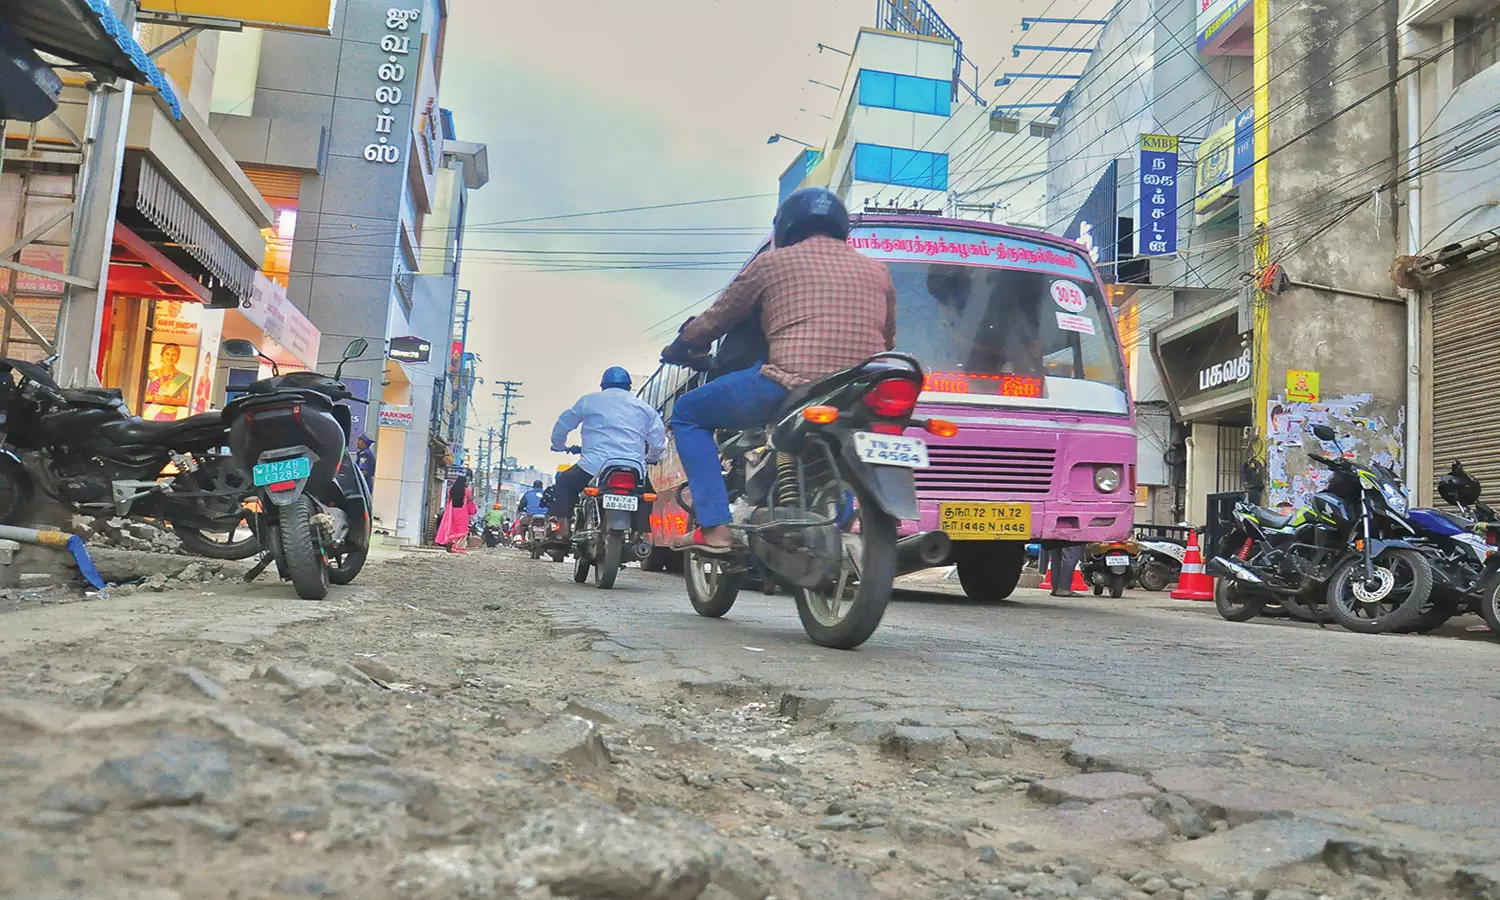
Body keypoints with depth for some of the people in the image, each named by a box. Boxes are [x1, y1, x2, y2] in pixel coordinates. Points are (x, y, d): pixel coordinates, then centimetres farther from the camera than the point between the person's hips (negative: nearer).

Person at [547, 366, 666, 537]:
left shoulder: (588, 401, 14)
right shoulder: (644, 408, 17)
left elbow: (562, 425, 18)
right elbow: (659, 442, 13)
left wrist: (557, 446, 38)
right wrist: (649, 459, 33)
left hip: (595, 467, -2)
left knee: (563, 484, 23)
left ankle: (563, 534, 9)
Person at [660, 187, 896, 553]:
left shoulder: (772, 262, 11)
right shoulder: (877, 270, 20)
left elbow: (715, 321, 17)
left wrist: (677, 349, 36)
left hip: (791, 385, -5)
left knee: (687, 413, 16)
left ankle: (714, 527, 1)